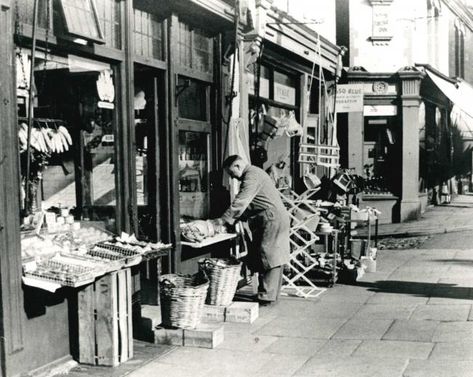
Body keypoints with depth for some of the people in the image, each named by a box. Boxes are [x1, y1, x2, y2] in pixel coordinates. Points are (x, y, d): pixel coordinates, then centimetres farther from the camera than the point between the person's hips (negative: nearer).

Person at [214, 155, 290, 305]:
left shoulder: (252, 175, -13)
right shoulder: (253, 173, 20)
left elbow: (240, 202, -20)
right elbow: (246, 204, 22)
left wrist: (224, 219, -16)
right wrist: (234, 219, 13)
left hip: (272, 218, -10)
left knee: (268, 258, -8)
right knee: (273, 258, 10)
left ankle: (266, 297, -6)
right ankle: (270, 294, 14)